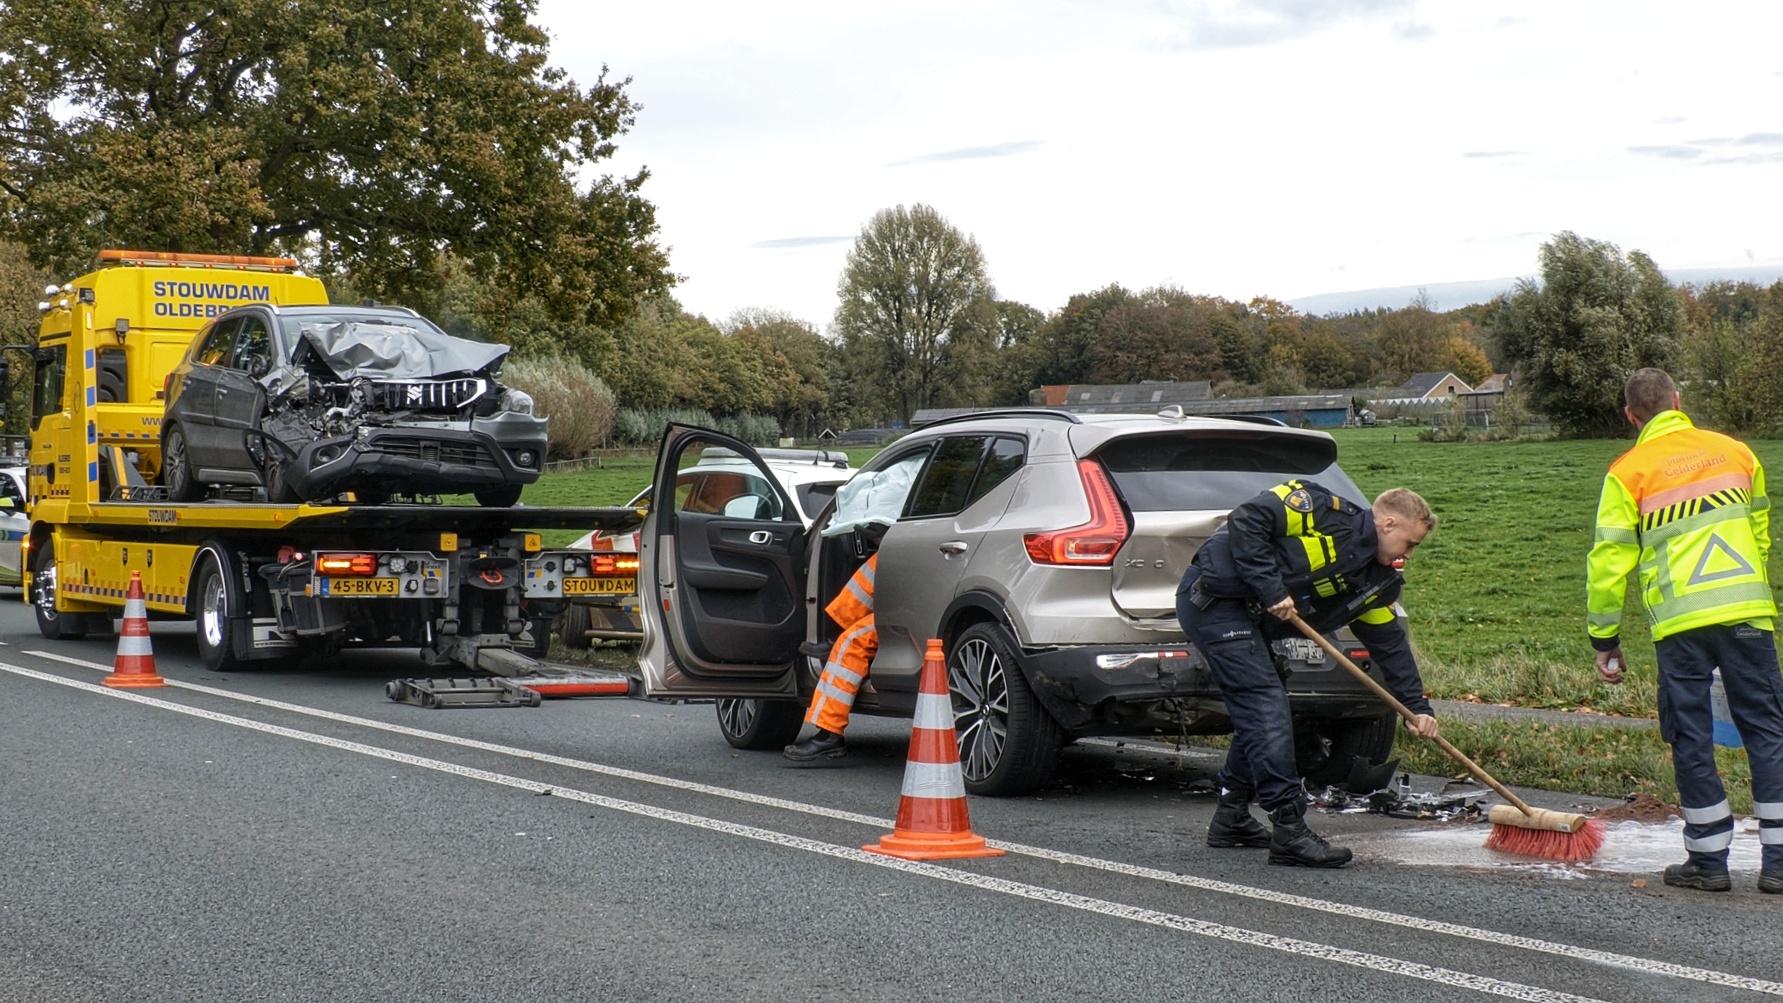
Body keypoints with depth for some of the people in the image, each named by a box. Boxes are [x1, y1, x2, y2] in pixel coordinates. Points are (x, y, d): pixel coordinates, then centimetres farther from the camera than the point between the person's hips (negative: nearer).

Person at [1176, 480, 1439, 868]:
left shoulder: (1377, 581, 11)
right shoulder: (1328, 512, -15)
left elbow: (1390, 643, 15)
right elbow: (1246, 521, -22)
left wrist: (1417, 706, 8)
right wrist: (1271, 589, -23)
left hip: (1247, 618, 10)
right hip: (1213, 598, -10)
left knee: (1258, 713, 15)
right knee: (1267, 709, -13)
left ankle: (1231, 818, 30)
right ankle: (1289, 832, -12)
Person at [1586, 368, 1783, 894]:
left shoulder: (1628, 472, 2)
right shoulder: (1735, 452, 14)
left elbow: (1609, 559, 0)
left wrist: (1605, 640, 8)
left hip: (1680, 621, -2)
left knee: (1692, 741, 7)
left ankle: (1709, 859, 10)